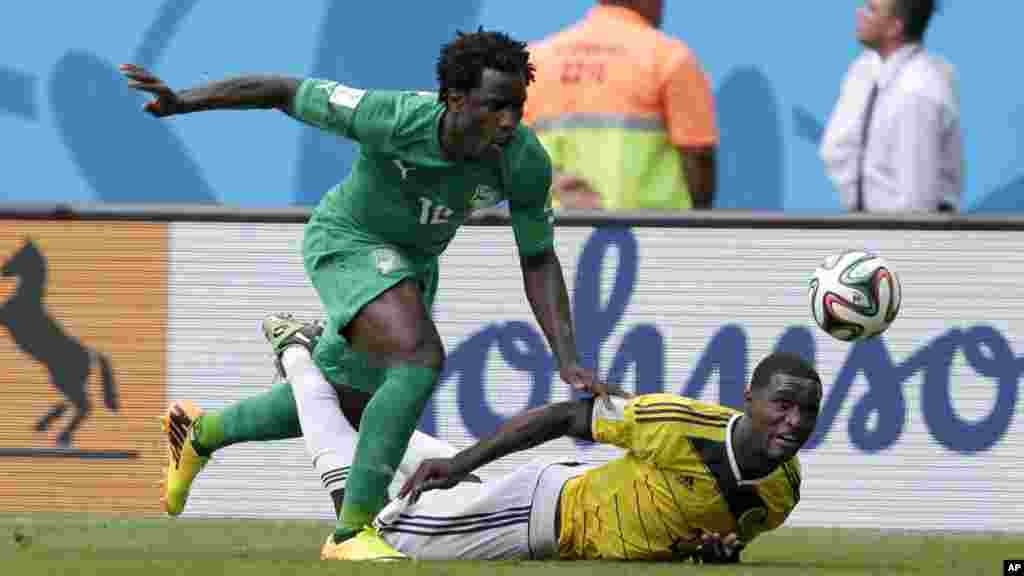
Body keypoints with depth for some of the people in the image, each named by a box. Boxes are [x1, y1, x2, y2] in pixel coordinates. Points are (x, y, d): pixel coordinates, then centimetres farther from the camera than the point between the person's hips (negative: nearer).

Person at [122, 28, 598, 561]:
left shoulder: (526, 160, -23)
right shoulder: (394, 119, -35)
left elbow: (538, 261, -11)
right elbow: (284, 92, -25)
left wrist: (567, 360, -22)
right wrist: (182, 101, -33)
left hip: (411, 261, 7)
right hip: (347, 243, -7)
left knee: (342, 403, 23)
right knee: (419, 360, -31)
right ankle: (353, 531, -26)